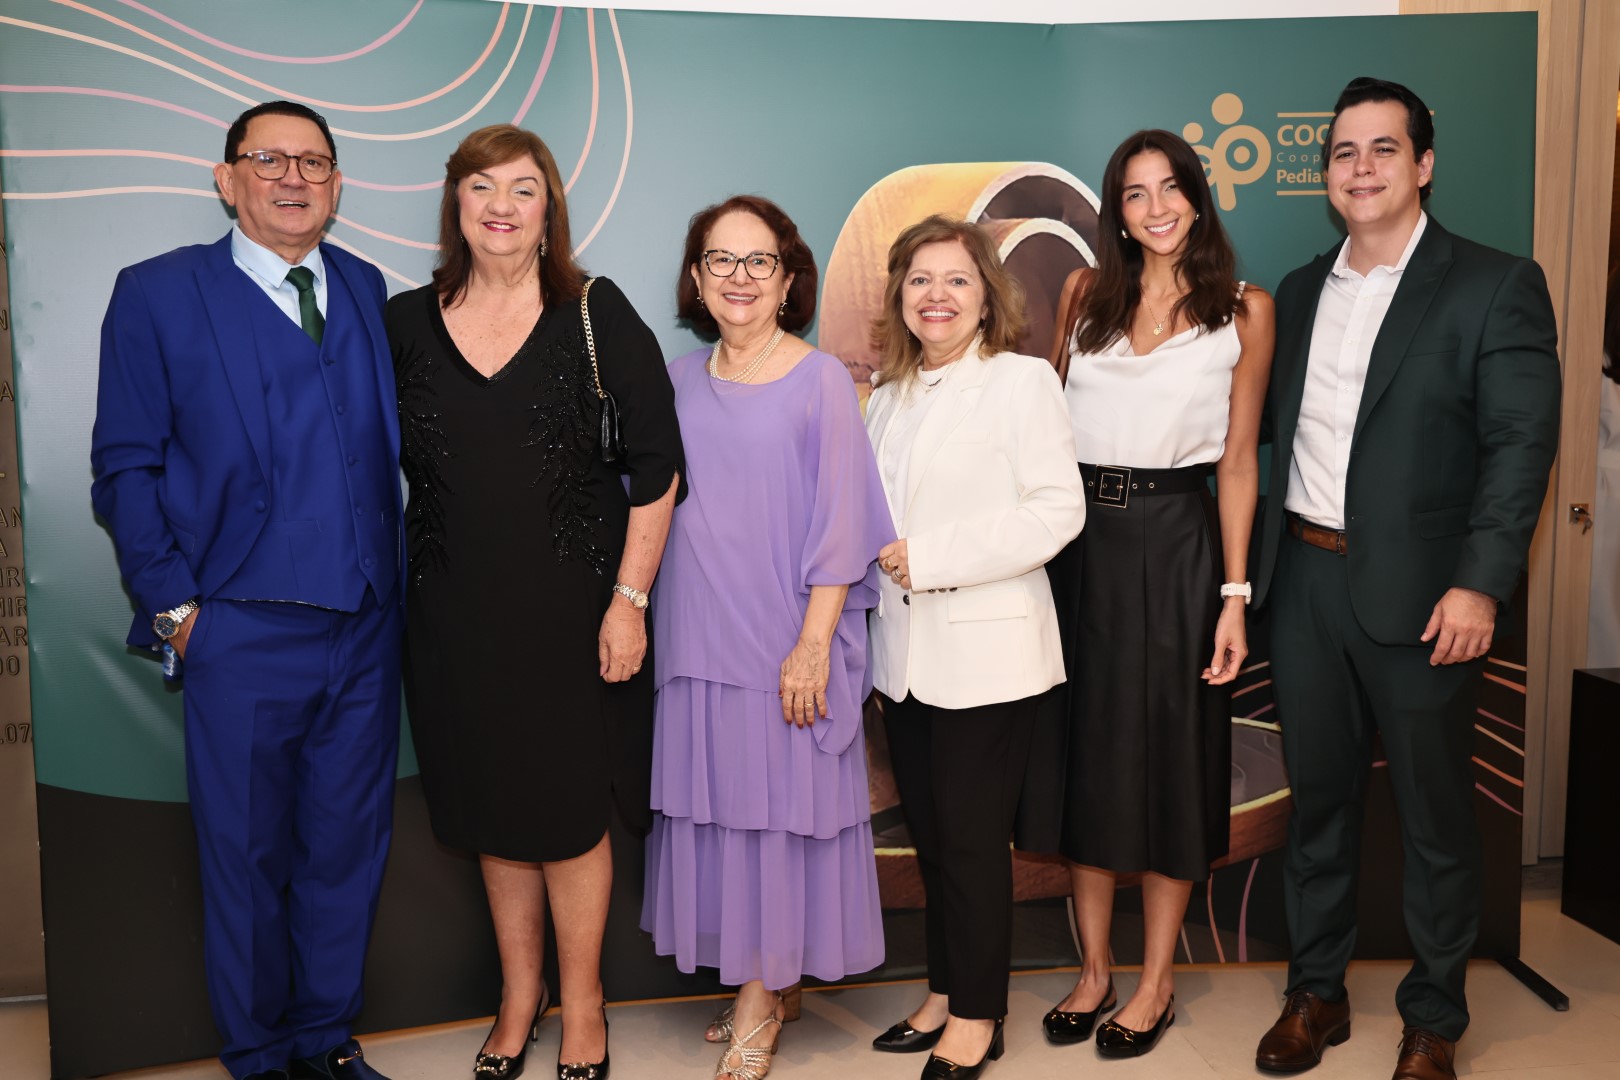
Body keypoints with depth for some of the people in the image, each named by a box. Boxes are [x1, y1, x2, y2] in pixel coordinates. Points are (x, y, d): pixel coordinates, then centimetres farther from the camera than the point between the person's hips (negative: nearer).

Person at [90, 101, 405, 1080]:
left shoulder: (368, 291, 10)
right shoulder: (159, 294, 0)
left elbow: (387, 448, 9)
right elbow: (126, 468, -2)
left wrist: (391, 586, 1)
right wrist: (174, 604, -7)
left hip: (366, 630, 4)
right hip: (243, 633, -3)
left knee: (347, 846, 14)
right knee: (247, 853, 11)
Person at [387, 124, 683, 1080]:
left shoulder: (595, 313, -5)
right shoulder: (407, 323, 3)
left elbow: (658, 464, -7)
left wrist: (629, 598, -11)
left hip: (568, 602, -3)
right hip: (455, 609, 3)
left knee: (569, 812, 6)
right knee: (490, 810, 14)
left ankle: (582, 1003, 28)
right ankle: (520, 992, 35)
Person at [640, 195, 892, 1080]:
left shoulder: (820, 379, -5)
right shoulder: (681, 380, 8)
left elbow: (839, 521, -8)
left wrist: (813, 643, -12)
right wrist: (642, 614, 6)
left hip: (785, 640, -4)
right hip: (698, 636, 4)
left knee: (780, 801, 4)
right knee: (714, 802, 10)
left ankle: (762, 999, 21)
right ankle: (766, 983, 28)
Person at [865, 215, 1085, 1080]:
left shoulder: (1022, 380, -5)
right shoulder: (890, 395, 13)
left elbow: (1058, 509, -15)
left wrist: (930, 557, -17)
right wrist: (877, 555, 0)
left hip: (986, 651, -6)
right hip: (905, 652, 6)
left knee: (972, 838, 2)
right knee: (929, 834, 13)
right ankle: (944, 993, 29)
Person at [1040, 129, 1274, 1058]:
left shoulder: (1245, 309, 2)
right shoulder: (1085, 292, 8)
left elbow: (1238, 460, 0)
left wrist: (1235, 594, -6)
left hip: (1178, 543, -2)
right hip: (1083, 539, 3)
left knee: (1171, 753, 5)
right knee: (1087, 749, 9)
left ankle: (1156, 983, 21)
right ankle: (1094, 970, 25)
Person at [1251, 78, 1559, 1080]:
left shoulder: (1497, 285, -4)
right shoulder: (1300, 291, 12)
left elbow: (1523, 443, -10)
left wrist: (1480, 583, -17)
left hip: (1419, 593, -4)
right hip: (1305, 581, 5)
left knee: (1437, 814, 8)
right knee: (1318, 797, 14)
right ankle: (1317, 993, 31)